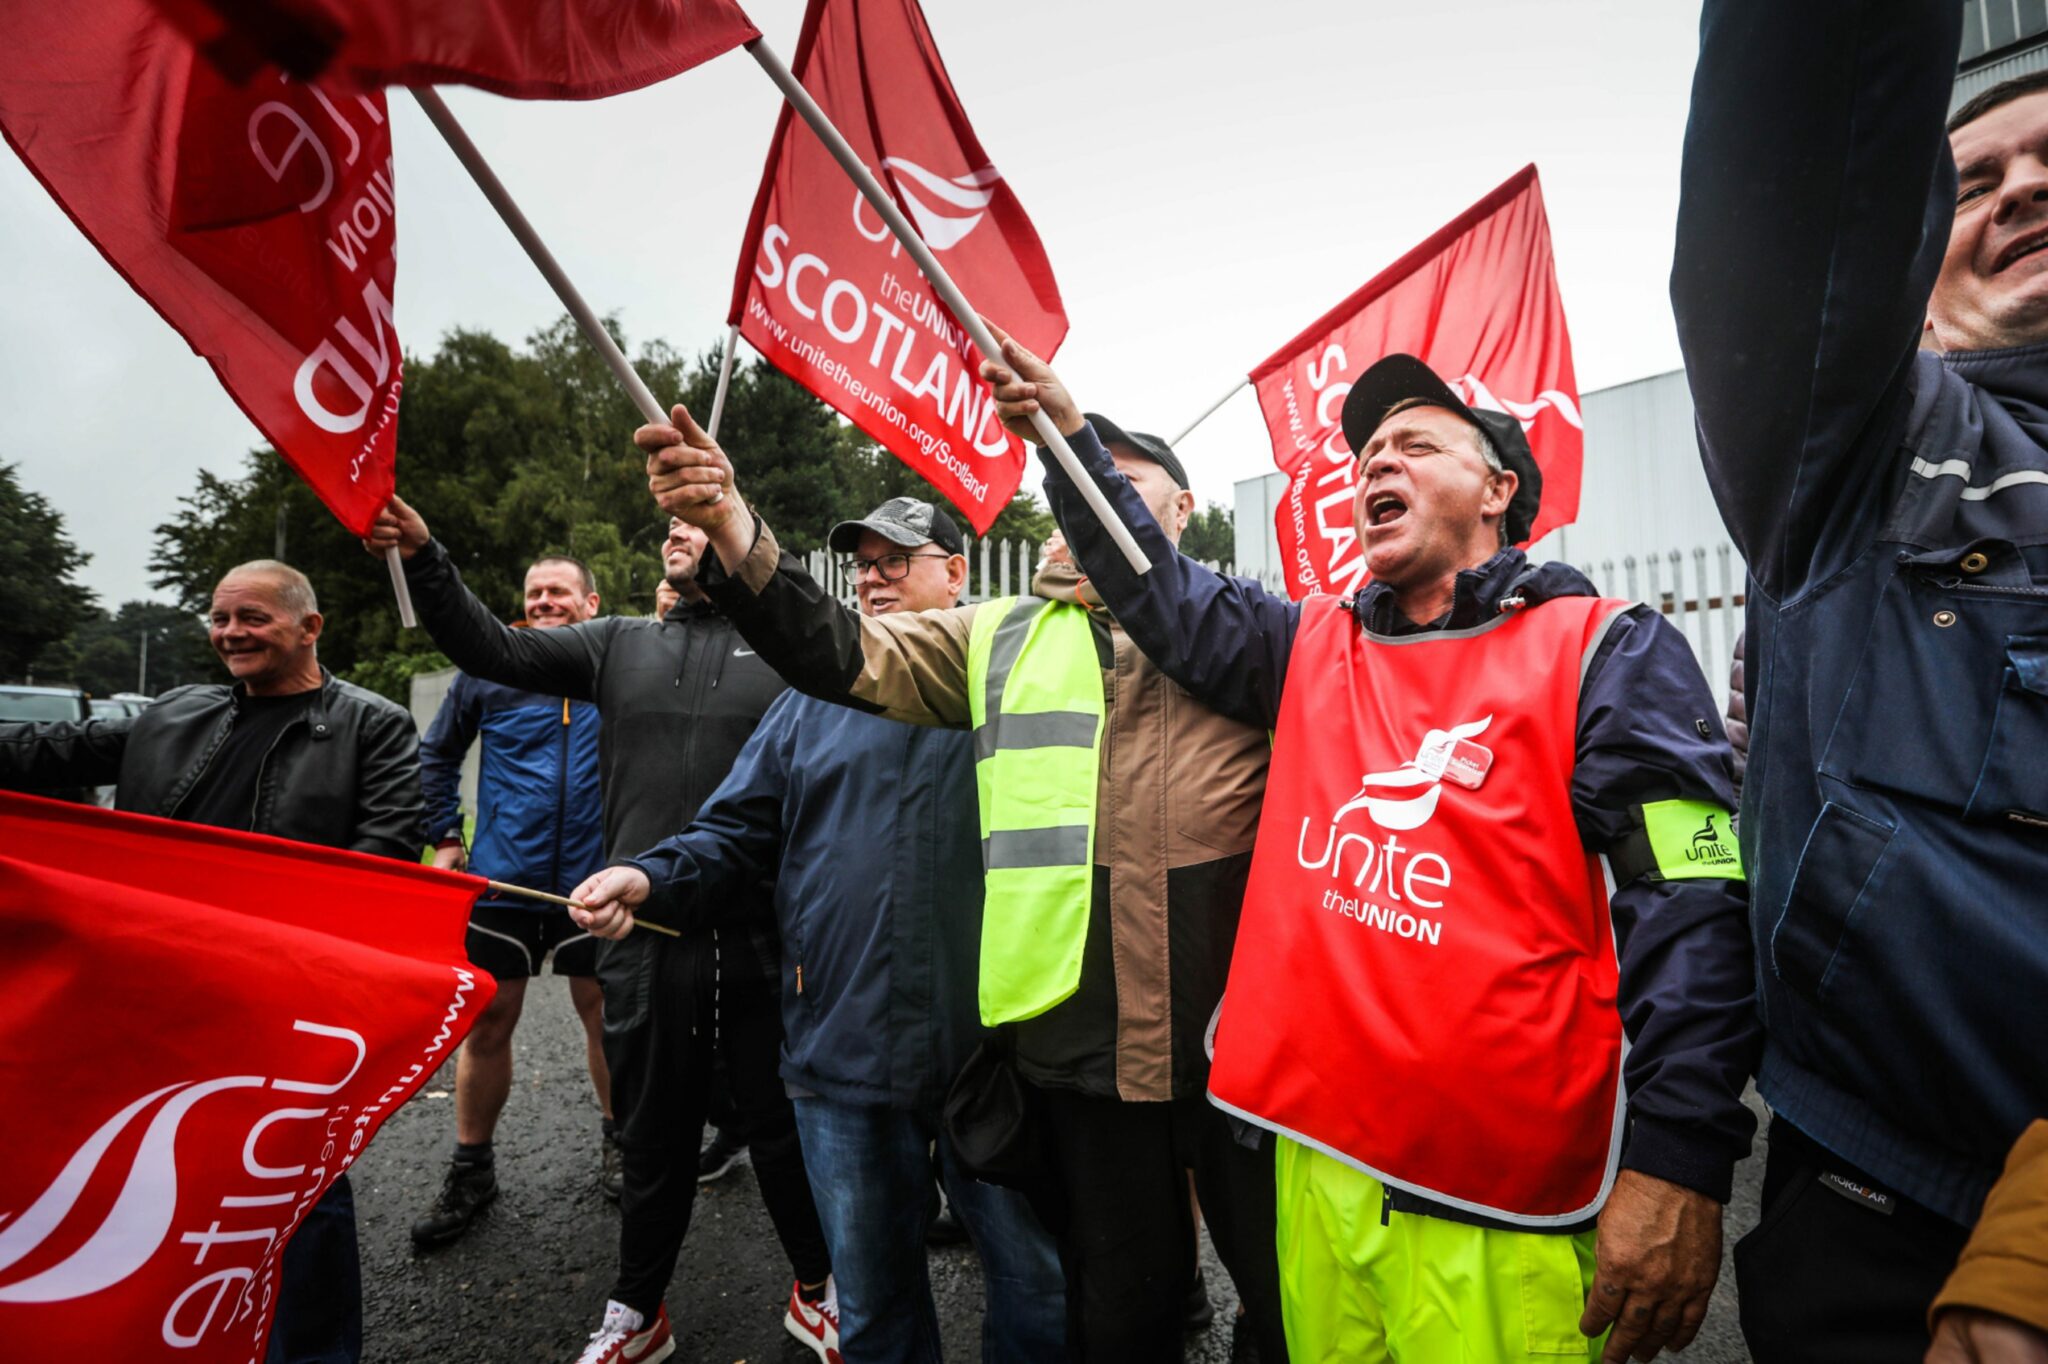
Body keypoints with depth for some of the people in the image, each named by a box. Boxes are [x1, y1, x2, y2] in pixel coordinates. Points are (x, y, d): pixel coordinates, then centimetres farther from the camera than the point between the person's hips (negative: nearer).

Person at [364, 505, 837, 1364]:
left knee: (780, 1123, 11)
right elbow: (496, 650, 5)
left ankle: (817, 1290, 36)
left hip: (756, 939, -3)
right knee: (652, 1133, 18)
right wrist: (422, 560, -9)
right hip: (642, 937, 3)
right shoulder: (620, 645, 11)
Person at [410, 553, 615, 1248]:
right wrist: (444, 837, 9)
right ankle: (471, 1170, 25)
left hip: (594, 876, -1)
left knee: (605, 1010, 10)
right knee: (488, 1018, 7)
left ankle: (619, 1141, 31)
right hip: (504, 875, 1)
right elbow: (437, 754, 14)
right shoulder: (490, 669, 3)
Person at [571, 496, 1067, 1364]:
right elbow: (735, 830, 8)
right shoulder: (814, 700, 11)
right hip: (843, 1053, 3)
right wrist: (650, 877, -7)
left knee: (1036, 1283, 13)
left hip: (993, 1044, -2)